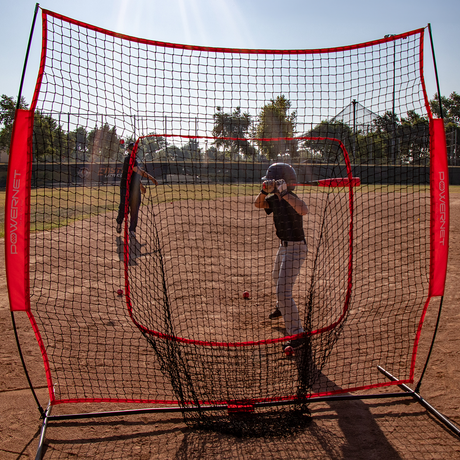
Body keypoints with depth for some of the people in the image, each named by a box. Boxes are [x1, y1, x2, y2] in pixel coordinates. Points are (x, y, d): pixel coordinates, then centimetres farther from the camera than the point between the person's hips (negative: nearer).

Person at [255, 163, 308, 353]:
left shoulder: (291, 199, -24)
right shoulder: (275, 199, 1)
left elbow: (303, 210, -43)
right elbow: (258, 204, -8)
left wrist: (284, 193, -48)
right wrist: (265, 191, -26)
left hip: (295, 248, -10)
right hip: (284, 246, 10)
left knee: (283, 291, -16)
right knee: (277, 278, 32)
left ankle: (297, 336, -11)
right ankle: (282, 308, 60)